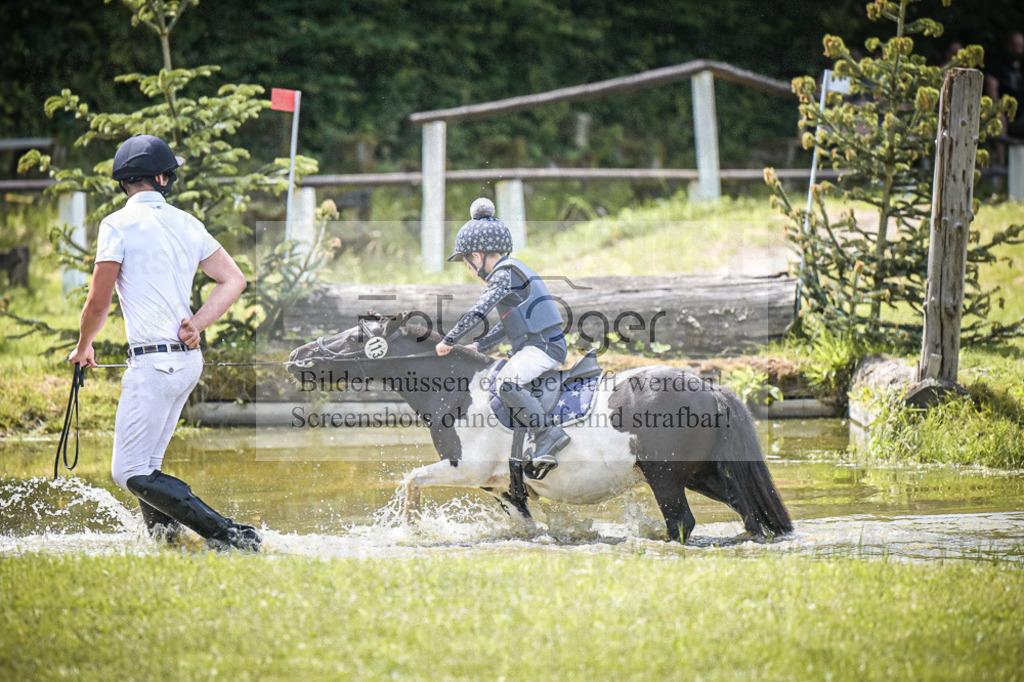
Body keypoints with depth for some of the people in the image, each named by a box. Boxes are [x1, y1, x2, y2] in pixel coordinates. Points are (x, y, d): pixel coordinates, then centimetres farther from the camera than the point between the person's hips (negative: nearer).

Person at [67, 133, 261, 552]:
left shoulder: (119, 224, -7)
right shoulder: (187, 223, 11)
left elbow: (98, 303, -7)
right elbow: (234, 279, 11)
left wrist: (83, 347, 11)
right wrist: (198, 324, 4)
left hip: (154, 361, -8)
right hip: (189, 359, 8)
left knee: (131, 474, -9)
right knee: (146, 466, 19)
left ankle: (228, 535, -18)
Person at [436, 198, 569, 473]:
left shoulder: (505, 272, -10)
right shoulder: (511, 270, 22)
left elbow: (478, 312, -17)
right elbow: (508, 325, 30)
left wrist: (449, 341, -9)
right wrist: (479, 346, 27)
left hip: (542, 345, -11)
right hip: (539, 345, 11)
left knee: (506, 382, -31)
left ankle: (547, 436, -29)